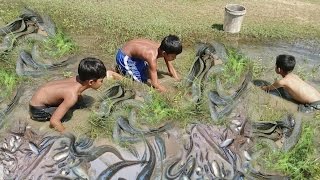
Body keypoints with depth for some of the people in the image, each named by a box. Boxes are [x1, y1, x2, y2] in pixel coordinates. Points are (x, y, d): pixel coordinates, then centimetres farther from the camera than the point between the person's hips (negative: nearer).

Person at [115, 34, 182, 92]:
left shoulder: (163, 49, -17)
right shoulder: (152, 56, -38)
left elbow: (171, 68, -1)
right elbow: (155, 84, -37)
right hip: (124, 57, -8)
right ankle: (119, 67, 2)